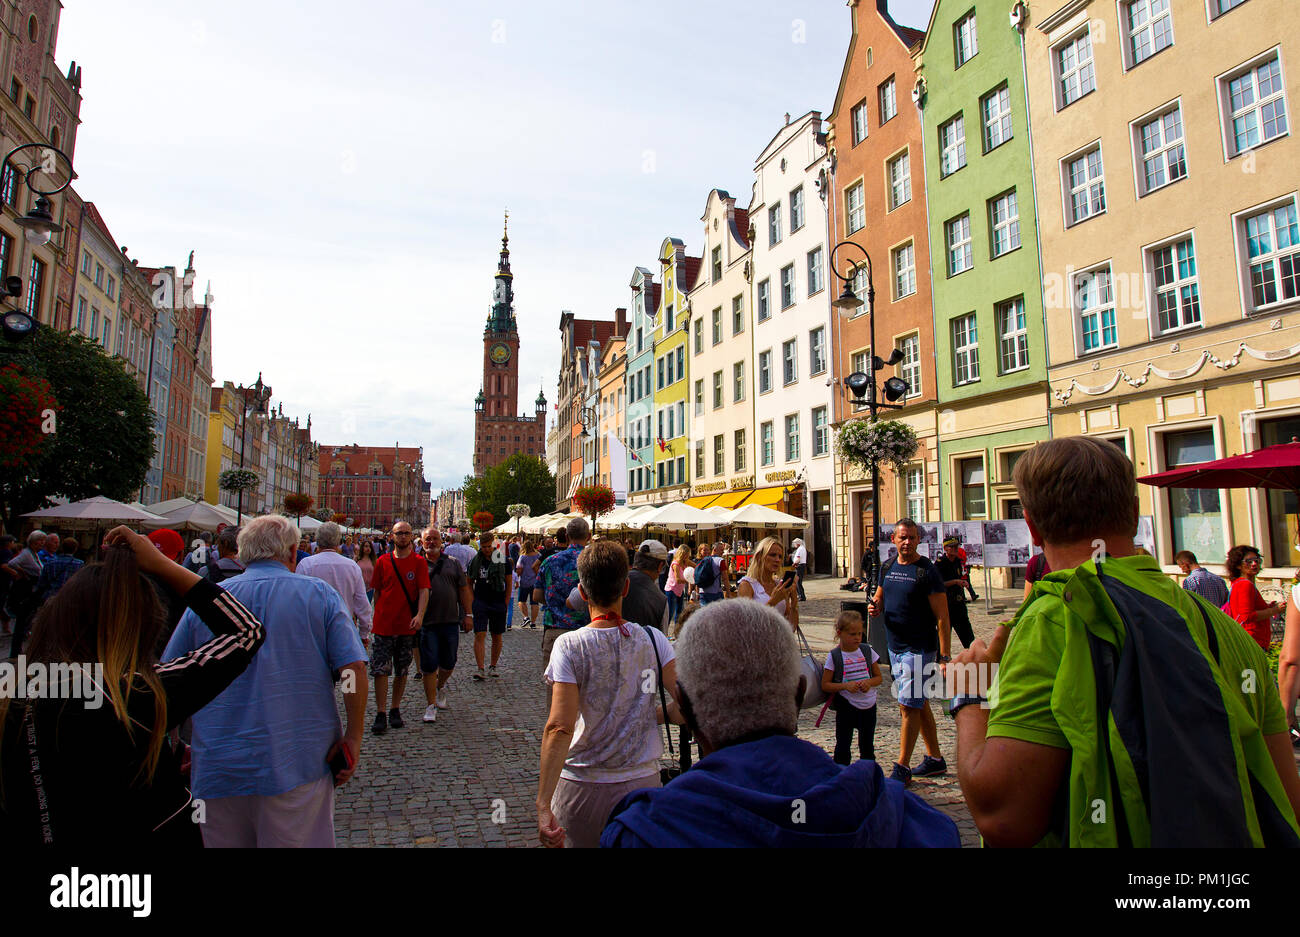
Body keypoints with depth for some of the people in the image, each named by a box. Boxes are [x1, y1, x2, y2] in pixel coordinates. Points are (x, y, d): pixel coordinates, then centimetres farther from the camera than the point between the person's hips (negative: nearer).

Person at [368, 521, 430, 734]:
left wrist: (419, 615, -24)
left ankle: (395, 710, 24)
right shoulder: (383, 562, 4)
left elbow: (424, 591, -10)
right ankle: (381, 715, 3)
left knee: (401, 672, 11)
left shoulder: (419, 562, -1)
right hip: (383, 626, 0)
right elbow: (377, 591, 11)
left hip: (407, 626, 0)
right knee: (380, 670, -4)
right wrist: (376, 618, 10)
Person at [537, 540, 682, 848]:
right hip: (642, 781, 2)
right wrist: (655, 715, 7)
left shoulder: (570, 645, -14)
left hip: (581, 786, -2)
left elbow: (559, 728, -21)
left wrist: (543, 805, -20)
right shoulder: (654, 640, -6)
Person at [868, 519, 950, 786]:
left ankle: (902, 768, 3)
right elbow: (880, 599, 21)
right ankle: (935, 759, 29)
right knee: (918, 704, 16)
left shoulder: (927, 571, -12)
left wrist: (944, 656, -19)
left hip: (919, 650, -7)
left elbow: (942, 617, -14)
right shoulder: (887, 568, 8)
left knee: (909, 706, -6)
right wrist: (876, 606, -4)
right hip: (895, 647, 7)